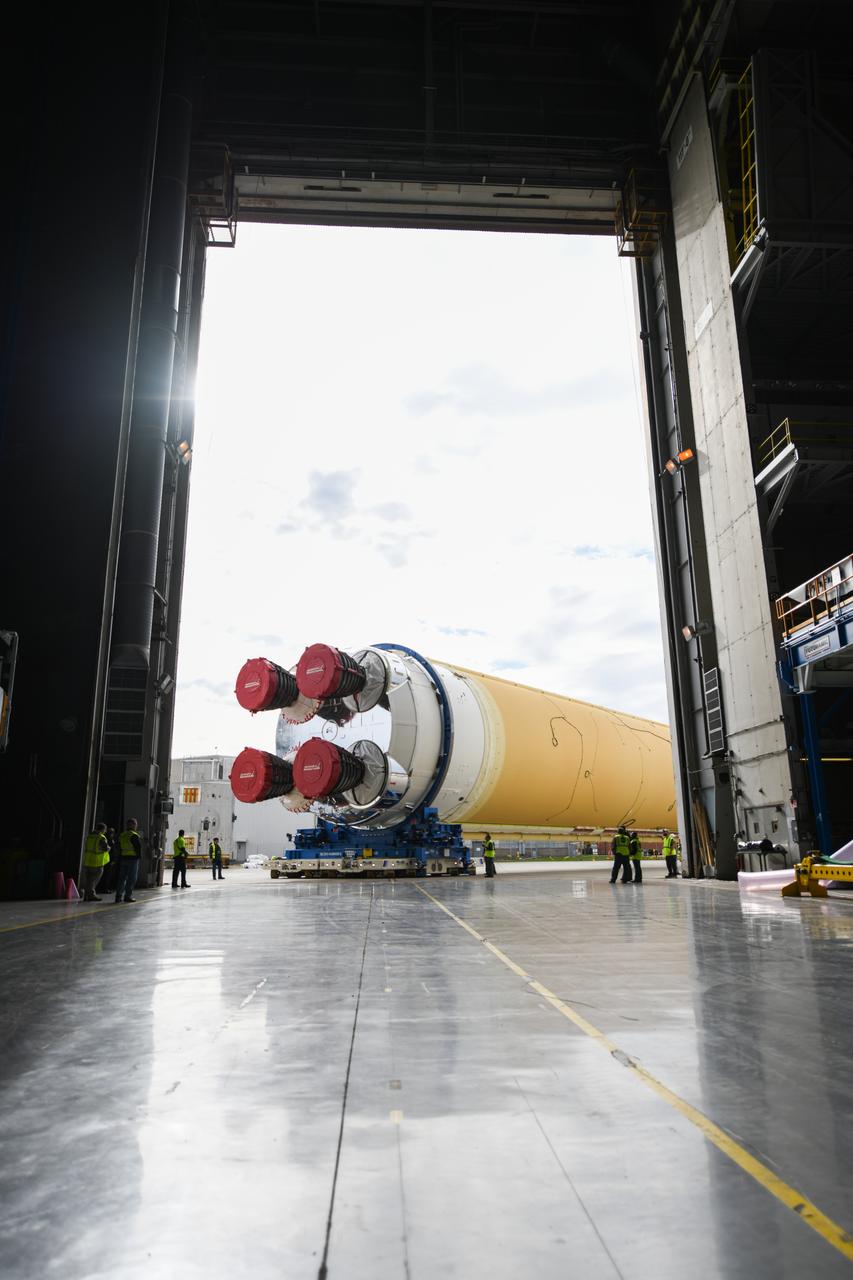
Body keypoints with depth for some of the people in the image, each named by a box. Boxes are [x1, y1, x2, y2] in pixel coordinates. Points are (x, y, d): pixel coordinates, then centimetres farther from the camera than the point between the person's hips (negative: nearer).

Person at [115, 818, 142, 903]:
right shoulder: (134, 836, -12)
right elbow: (138, 848, -12)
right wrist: (139, 857, -1)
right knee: (131, 878, -1)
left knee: (121, 878, 11)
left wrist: (119, 859, 20)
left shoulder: (121, 836, 11)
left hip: (123, 858, 7)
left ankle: (118, 896, 10)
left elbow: (119, 849, 16)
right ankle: (128, 896, -1)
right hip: (133, 859, -7)